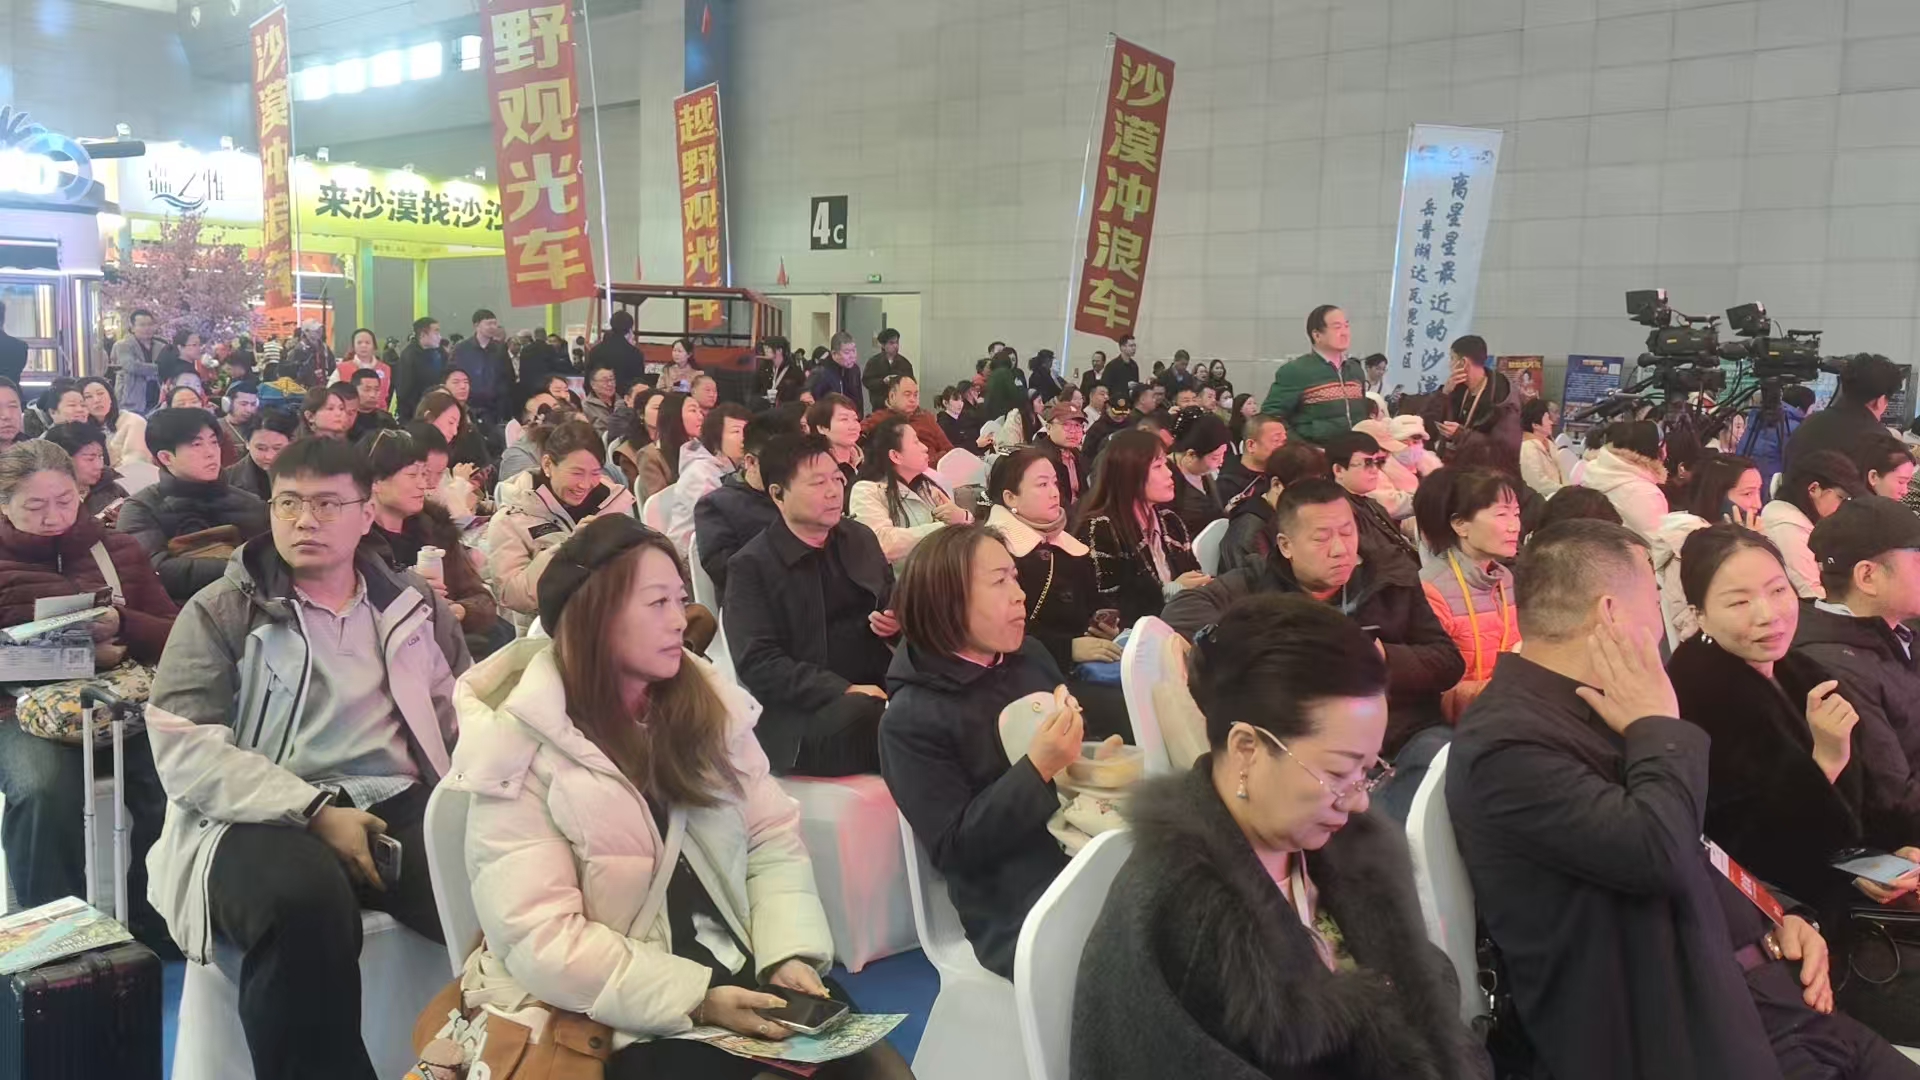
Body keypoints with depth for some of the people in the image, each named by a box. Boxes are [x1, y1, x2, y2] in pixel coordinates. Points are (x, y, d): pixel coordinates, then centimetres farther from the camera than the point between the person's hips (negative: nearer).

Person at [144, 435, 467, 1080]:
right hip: (266, 820, -2)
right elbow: (184, 749, -4)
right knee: (305, 900, -39)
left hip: (403, 806, 3)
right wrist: (315, 810, -16)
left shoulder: (415, 607, 18)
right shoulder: (221, 612, 8)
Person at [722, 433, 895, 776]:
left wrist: (896, 620, 4)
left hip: (879, 687, 5)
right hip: (802, 709, -5)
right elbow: (757, 663, -12)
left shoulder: (860, 538, 15)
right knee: (863, 715, -37)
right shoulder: (751, 566, -3)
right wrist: (843, 690, -22)